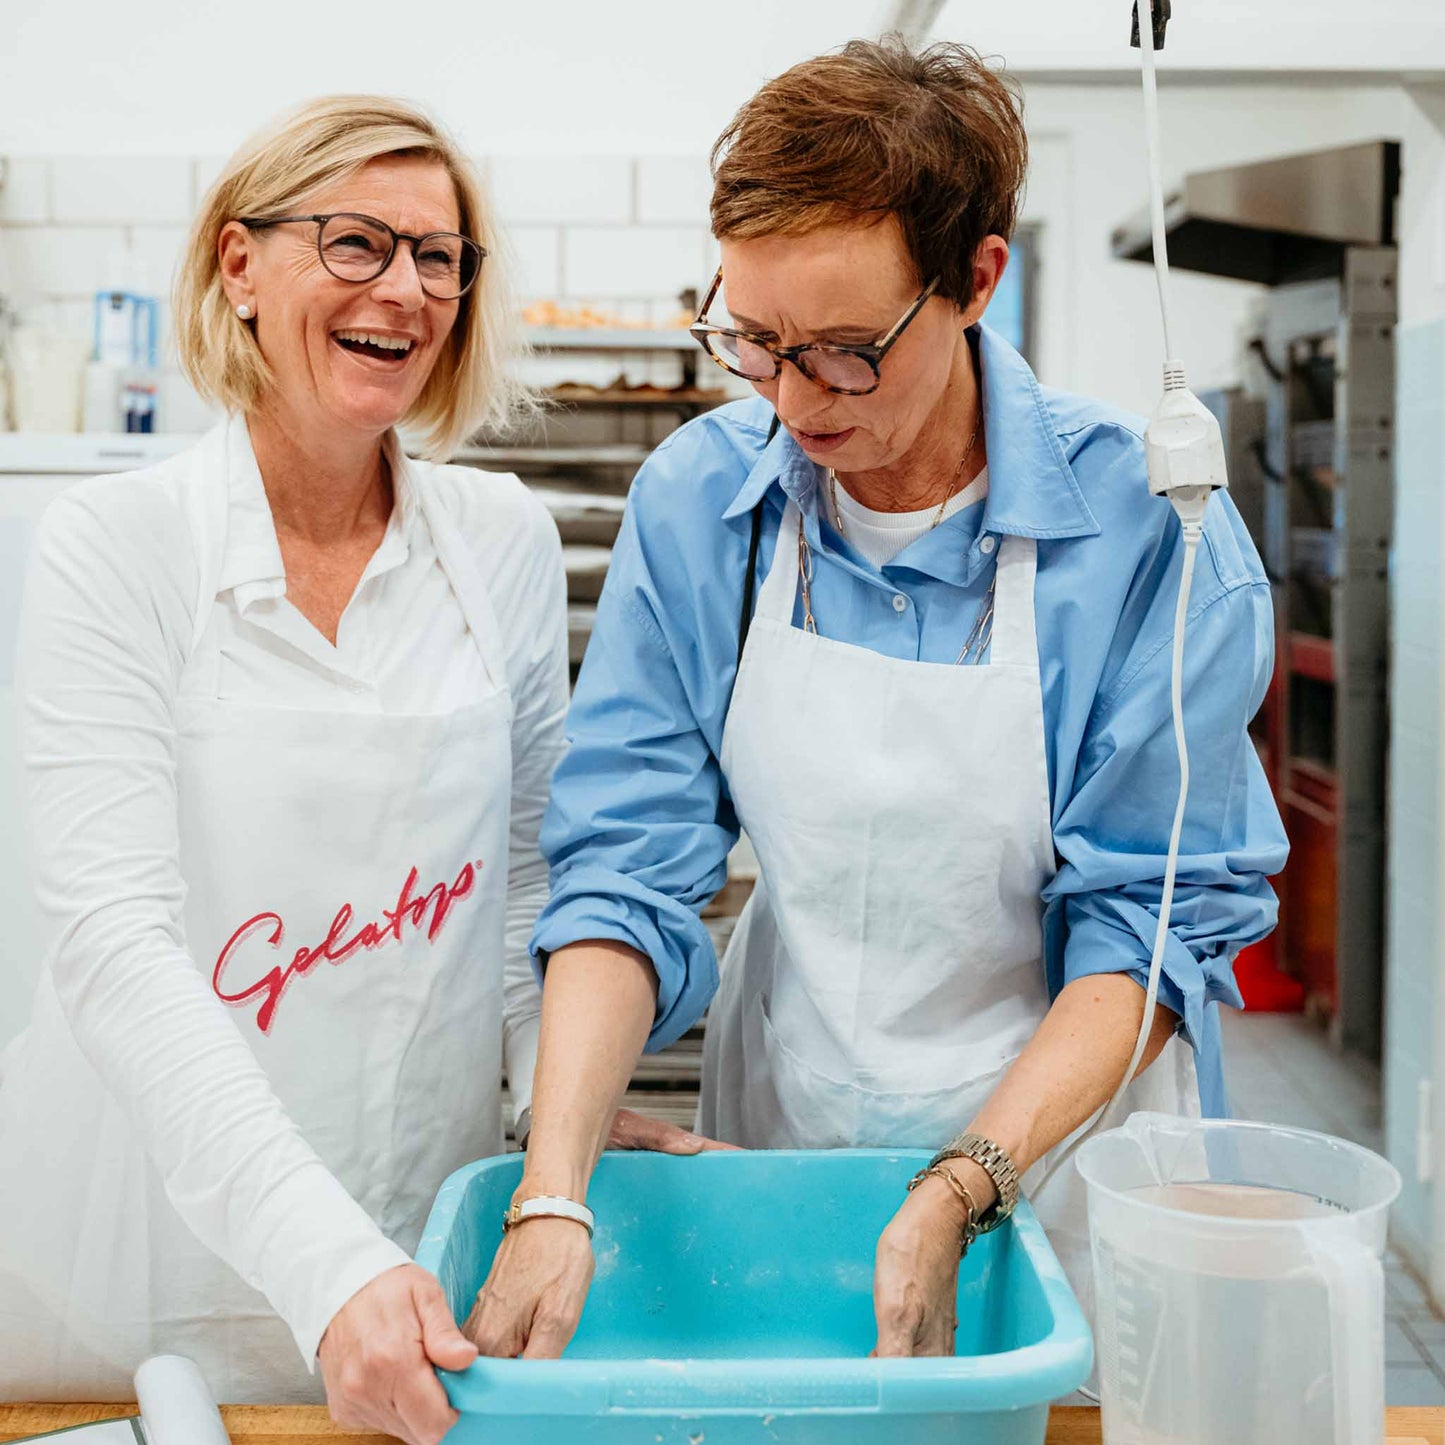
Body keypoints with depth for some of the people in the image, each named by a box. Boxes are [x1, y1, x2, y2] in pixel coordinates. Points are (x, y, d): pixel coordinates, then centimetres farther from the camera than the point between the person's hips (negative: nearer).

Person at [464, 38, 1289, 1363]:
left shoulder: (1145, 524, -20)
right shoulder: (696, 503, -11)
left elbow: (1160, 920, -16)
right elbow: (625, 867, -13)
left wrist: (960, 1191, -26)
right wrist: (551, 1197, -24)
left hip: (1059, 1146, -2)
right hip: (774, 1136, 3)